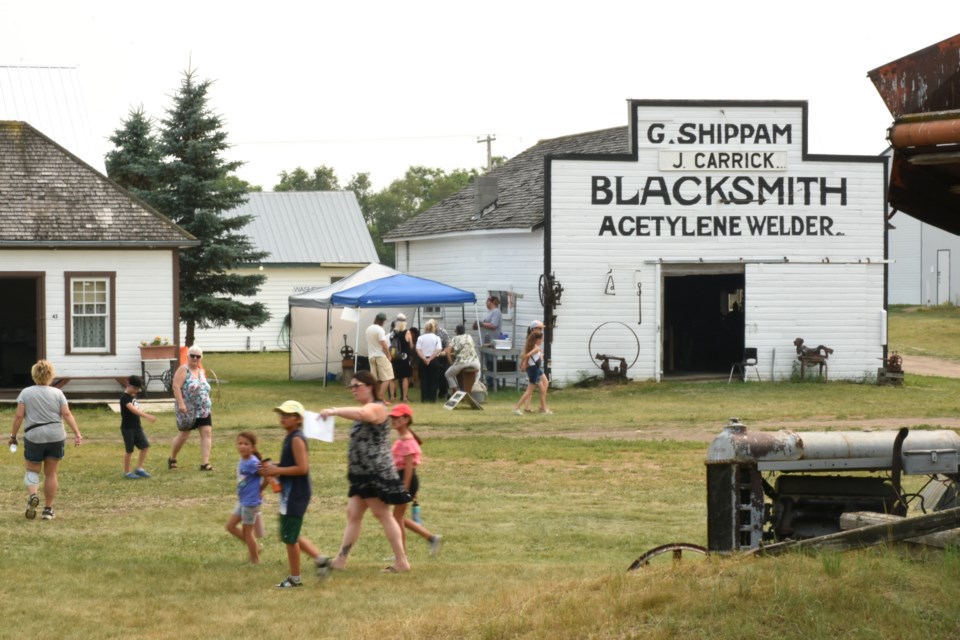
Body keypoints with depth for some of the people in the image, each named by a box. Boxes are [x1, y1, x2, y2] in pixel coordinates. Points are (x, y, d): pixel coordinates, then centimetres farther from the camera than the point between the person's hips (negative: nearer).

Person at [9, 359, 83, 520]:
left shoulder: (26, 393, 0)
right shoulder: (57, 393, 2)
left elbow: (19, 416, -4)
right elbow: (67, 414, -6)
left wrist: (13, 435, 4)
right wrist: (77, 433, -6)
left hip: (33, 437, -1)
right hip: (56, 436, 1)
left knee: (32, 470, 12)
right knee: (51, 473, 9)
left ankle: (32, 495, -17)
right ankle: (48, 509, 11)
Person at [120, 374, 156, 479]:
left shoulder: (133, 396, 10)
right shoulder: (125, 398, -19)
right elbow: (133, 410, -33)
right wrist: (147, 416, -42)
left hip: (137, 427, 8)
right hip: (128, 428, -8)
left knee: (145, 446, 3)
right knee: (129, 450, 1)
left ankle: (139, 469, 13)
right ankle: (127, 472, 13)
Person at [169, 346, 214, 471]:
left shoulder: (201, 372, 15)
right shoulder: (183, 370, -7)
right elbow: (176, 387, -18)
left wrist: (208, 408, 21)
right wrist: (181, 403, -27)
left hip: (203, 411, 6)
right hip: (188, 411, -6)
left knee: (207, 433, -9)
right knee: (183, 435, 5)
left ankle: (205, 463, -12)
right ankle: (172, 459, 28)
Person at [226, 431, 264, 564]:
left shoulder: (252, 463, -22)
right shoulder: (242, 461, 4)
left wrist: (261, 490, -10)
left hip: (251, 502, -9)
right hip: (242, 501, 9)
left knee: (247, 531, 3)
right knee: (230, 526, 16)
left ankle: (255, 561, 17)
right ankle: (255, 547, 27)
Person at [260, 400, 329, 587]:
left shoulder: (297, 439, -17)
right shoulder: (290, 438, 13)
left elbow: (302, 468, -23)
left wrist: (276, 470, -19)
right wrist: (273, 469, 7)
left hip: (296, 494, -10)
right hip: (289, 493, 10)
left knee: (290, 537, -2)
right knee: (289, 536, 17)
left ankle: (295, 578, 8)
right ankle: (320, 558, 22)